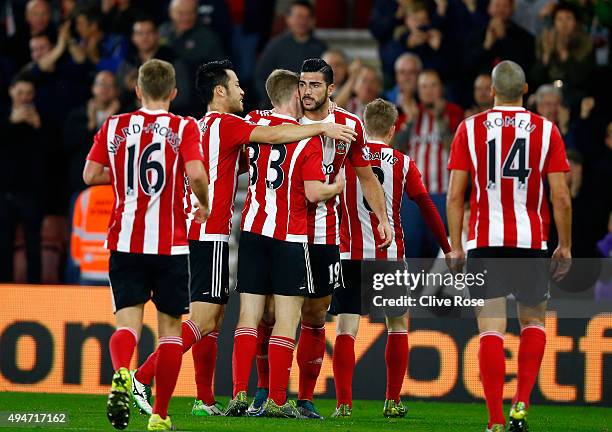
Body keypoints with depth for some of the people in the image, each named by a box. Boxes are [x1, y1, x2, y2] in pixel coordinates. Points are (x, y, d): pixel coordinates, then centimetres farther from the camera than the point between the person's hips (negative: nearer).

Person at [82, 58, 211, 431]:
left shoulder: (114, 127, 5)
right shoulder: (184, 128, -3)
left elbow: (90, 175, 3)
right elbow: (196, 175, -17)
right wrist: (204, 205, 2)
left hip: (125, 242, 1)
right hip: (171, 245, -1)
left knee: (128, 323, -2)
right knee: (170, 327, 10)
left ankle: (121, 374, -35)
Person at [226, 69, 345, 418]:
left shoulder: (253, 124, 5)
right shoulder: (309, 138, -8)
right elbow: (315, 192, -13)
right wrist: (338, 186, 5)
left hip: (252, 230, 4)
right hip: (289, 236, -4)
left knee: (249, 317, 5)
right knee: (287, 320, 1)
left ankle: (240, 394, -4)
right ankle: (277, 400, -1)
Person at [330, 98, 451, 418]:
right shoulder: (403, 162, 2)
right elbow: (427, 208, 1)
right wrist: (448, 249, 8)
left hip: (350, 254, -1)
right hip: (391, 256, 1)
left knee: (346, 329, -1)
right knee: (398, 326, 17)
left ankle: (343, 403, -11)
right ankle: (393, 402, 16)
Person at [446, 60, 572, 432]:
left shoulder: (470, 129, 1)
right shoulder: (546, 130, 1)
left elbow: (455, 196, -1)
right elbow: (561, 197, -1)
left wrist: (455, 247, 6)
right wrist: (565, 247, 8)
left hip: (484, 241, 0)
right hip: (531, 241, 0)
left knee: (491, 328, 1)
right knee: (533, 321, 18)